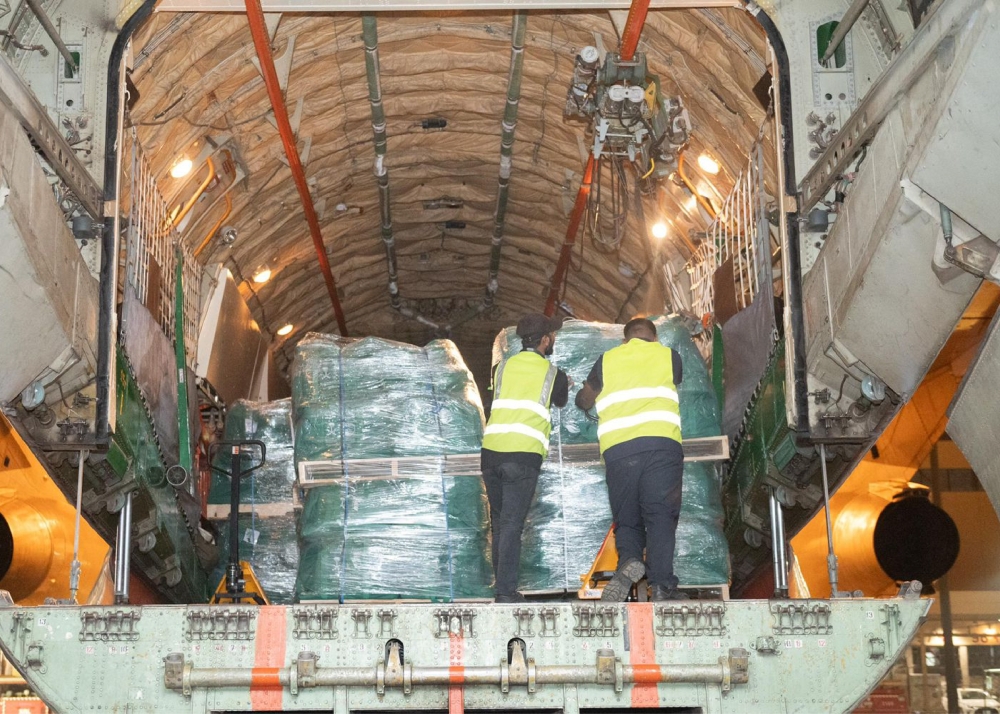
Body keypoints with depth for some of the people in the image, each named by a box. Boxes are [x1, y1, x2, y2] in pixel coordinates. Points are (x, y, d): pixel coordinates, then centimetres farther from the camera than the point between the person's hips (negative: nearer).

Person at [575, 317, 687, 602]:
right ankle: (661, 585, -15)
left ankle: (628, 560, -20)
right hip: (661, 442, -1)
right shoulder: (669, 356, 18)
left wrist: (584, 400, 55)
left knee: (627, 519, 9)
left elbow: (584, 400, 31)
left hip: (617, 448, 1)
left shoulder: (607, 359, 19)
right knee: (661, 516, -2)